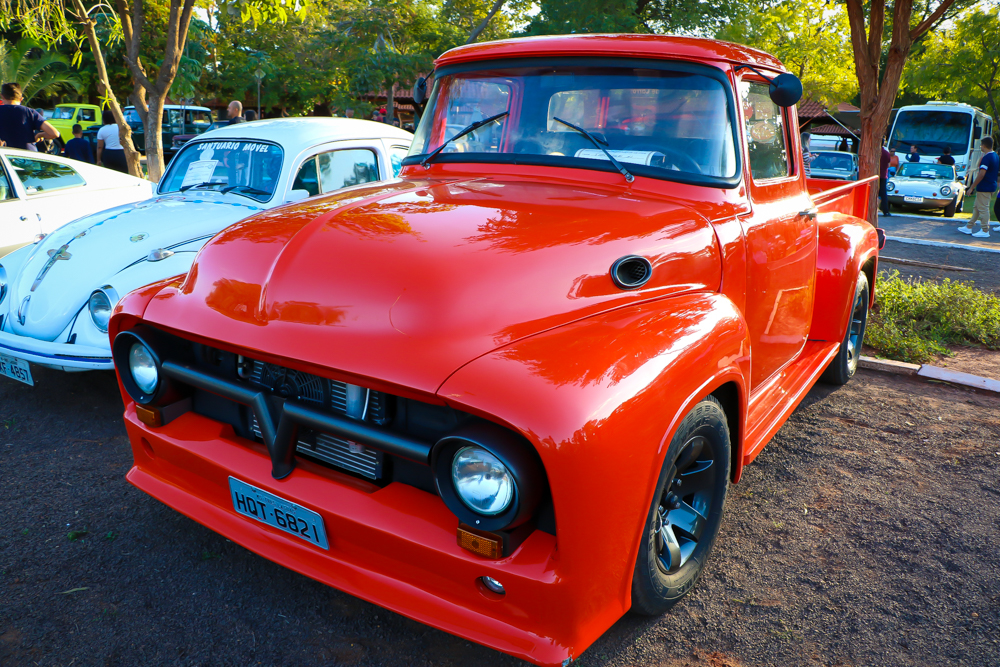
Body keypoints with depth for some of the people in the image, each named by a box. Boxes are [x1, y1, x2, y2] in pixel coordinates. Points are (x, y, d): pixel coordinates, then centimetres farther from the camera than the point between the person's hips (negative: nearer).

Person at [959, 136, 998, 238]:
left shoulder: (986, 158, -19)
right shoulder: (996, 156, 11)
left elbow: (981, 174, -23)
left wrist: (972, 187, -19)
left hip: (984, 188, -10)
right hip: (991, 187, 10)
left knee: (983, 209, -4)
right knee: (977, 207, 17)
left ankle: (985, 231, -1)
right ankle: (969, 227, 24)